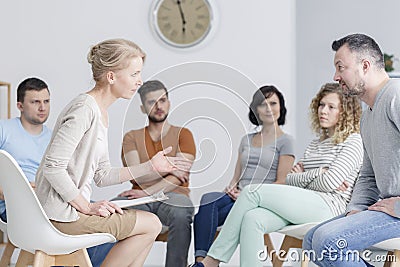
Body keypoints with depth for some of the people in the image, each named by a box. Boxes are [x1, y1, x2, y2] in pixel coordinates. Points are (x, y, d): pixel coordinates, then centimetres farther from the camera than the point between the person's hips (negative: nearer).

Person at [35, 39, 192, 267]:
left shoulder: (101, 113, 13)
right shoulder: (84, 109, -18)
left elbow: (102, 175, 11)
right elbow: (53, 166, -24)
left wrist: (150, 167, 6)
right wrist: (87, 207, -17)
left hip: (74, 207, 10)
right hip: (62, 215, -9)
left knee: (149, 222, 15)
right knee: (151, 225, -2)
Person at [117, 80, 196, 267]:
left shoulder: (182, 134, 13)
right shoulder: (132, 137, 19)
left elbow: (180, 176, -2)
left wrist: (148, 191, -14)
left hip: (173, 195, -1)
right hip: (141, 198, 1)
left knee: (181, 215, -37)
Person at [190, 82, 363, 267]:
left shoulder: (352, 141, 4)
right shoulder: (315, 144, 28)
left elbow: (330, 182, -10)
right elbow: (289, 179, 16)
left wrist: (301, 179, 6)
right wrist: (316, 174, -3)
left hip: (329, 205, -7)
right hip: (302, 204, 7)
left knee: (252, 191, -19)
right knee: (252, 218, -24)